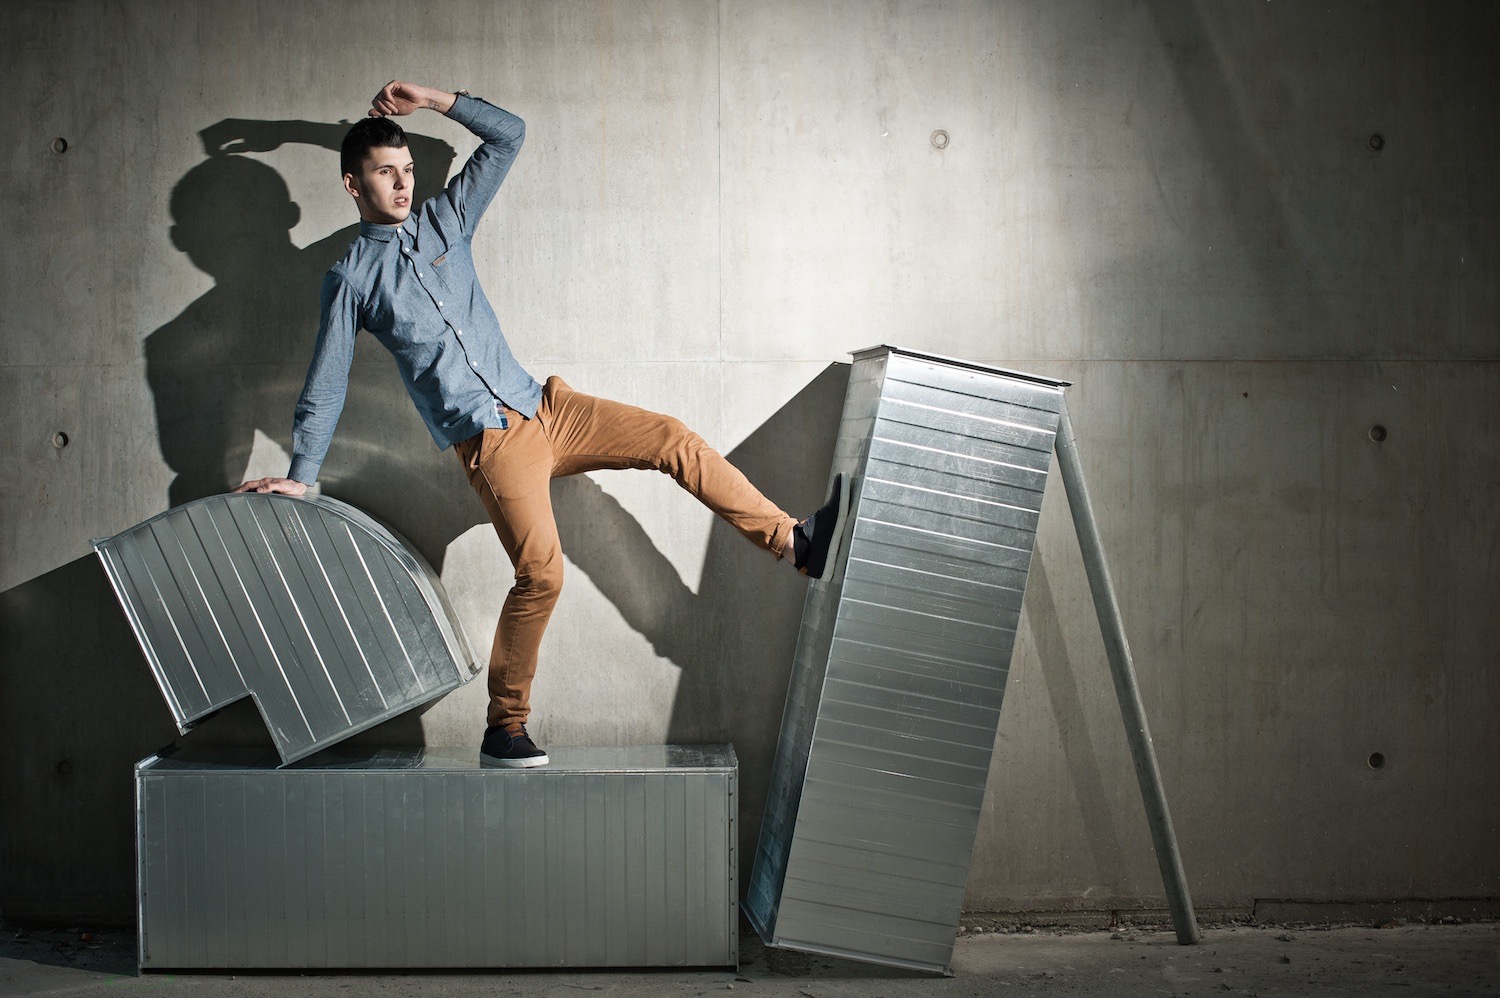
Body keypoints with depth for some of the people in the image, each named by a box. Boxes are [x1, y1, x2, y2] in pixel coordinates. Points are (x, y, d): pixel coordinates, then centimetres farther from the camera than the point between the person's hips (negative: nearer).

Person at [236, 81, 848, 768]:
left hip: (542, 404, 6)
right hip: (488, 441, -6)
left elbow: (508, 136, 13)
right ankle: (503, 731, -9)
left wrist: (431, 99, 4)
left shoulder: (443, 219, 12)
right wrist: (299, 477, 2)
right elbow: (325, 388, 4)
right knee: (540, 571, -21)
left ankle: (794, 542, 1)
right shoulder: (351, 278, 0)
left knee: (674, 441, -6)